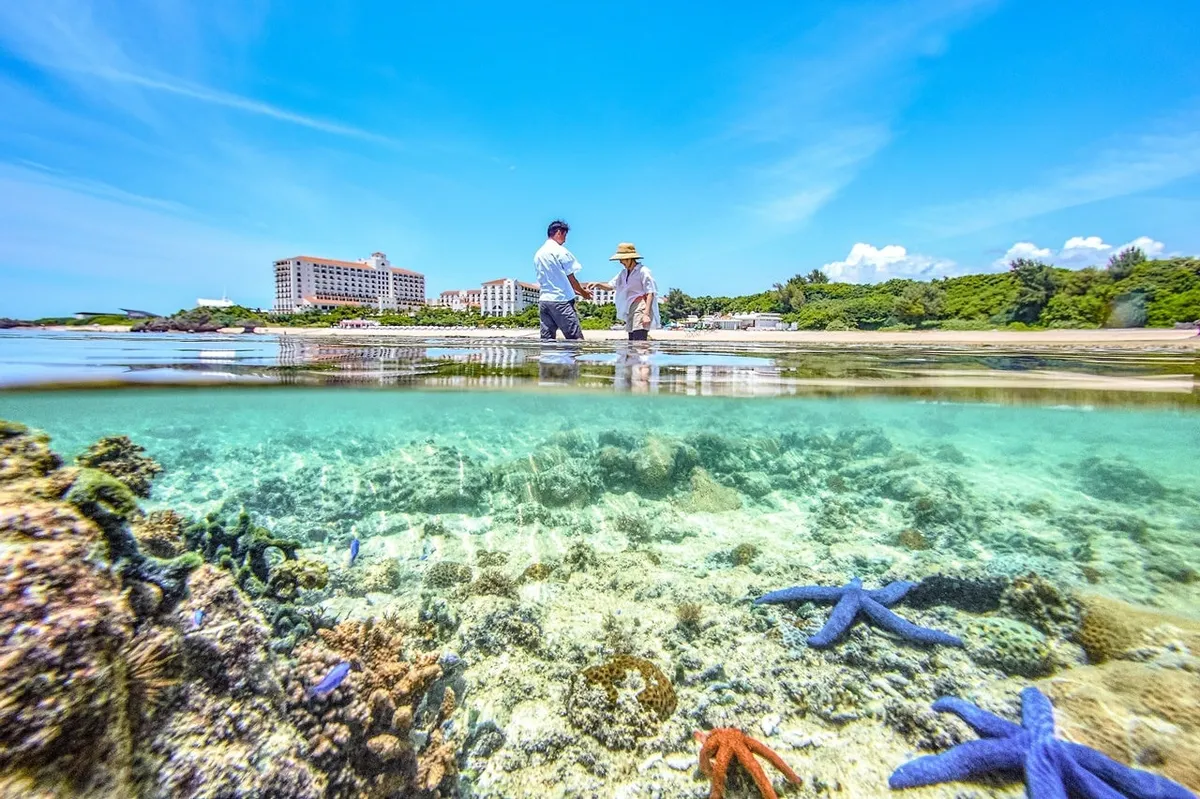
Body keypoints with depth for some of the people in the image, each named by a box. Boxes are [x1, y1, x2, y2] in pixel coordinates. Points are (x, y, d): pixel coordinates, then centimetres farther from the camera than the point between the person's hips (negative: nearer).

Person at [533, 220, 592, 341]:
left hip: (543, 300, 7)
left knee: (547, 339, 5)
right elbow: (571, 278, -2)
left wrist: (576, 291, 21)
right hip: (561, 300, -7)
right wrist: (583, 293, 15)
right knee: (576, 340, -5)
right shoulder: (561, 251, -6)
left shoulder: (538, 254, 15)